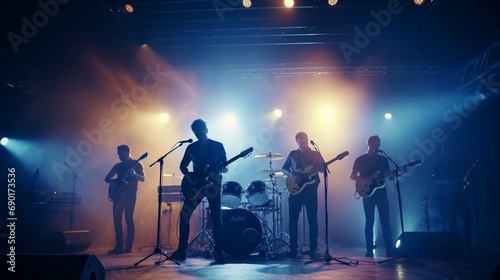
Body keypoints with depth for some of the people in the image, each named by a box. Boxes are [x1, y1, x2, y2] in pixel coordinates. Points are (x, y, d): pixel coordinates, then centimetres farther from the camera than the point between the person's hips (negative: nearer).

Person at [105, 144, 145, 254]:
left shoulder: (137, 164, 0)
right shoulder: (118, 166, 13)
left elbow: (143, 178, -11)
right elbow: (107, 178, 13)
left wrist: (134, 174, -31)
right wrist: (115, 181, -9)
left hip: (130, 195, -5)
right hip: (119, 194, 5)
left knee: (129, 219, -8)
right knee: (116, 219, 2)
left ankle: (128, 247, -4)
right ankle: (119, 246, 10)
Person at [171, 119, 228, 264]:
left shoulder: (218, 146, 2)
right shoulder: (191, 147, 9)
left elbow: (225, 168, 2)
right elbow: (182, 166, 13)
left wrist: (221, 169, -22)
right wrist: (189, 176, -7)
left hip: (213, 185, -2)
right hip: (195, 186, 3)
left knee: (216, 218, -4)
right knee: (184, 215, -4)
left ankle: (218, 252, 5)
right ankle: (181, 250, 8)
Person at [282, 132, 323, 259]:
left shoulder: (315, 154, 9)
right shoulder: (293, 154, 11)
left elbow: (322, 168, 1)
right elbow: (284, 169, 11)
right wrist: (292, 175, -8)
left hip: (311, 190, -1)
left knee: (312, 220, -1)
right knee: (292, 220, 1)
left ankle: (313, 249, 7)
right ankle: (293, 249, 12)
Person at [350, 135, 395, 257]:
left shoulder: (383, 159, 12)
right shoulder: (360, 159, 2)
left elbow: (390, 175, 13)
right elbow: (352, 175, 1)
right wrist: (364, 180, -17)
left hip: (381, 193, 3)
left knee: (385, 221, 1)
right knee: (369, 222, 0)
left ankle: (390, 249, 7)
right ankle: (369, 250, 6)